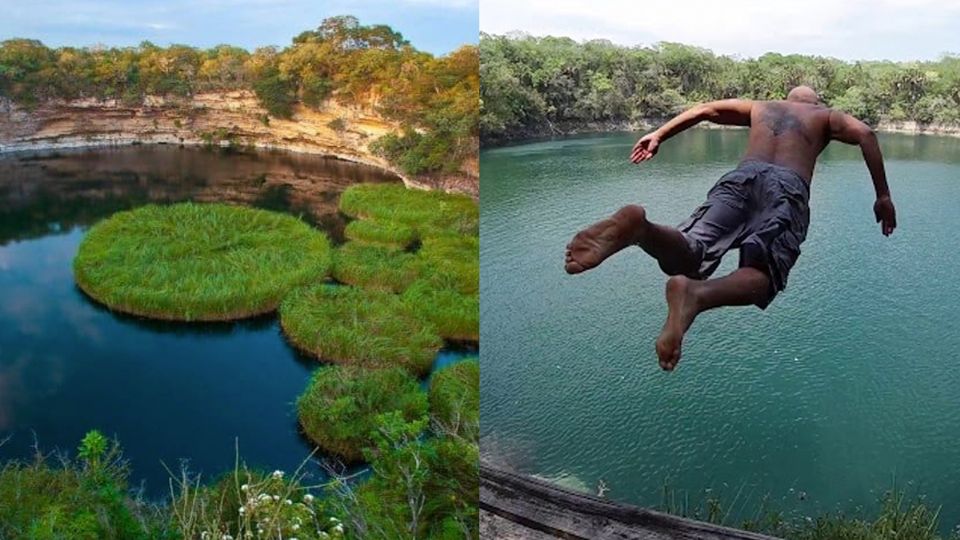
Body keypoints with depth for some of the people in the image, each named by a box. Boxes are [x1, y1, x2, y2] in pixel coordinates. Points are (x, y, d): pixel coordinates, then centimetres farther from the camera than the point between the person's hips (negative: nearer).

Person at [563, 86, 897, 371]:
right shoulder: (827, 116, 33)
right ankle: (698, 294, -55)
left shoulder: (759, 107, 39)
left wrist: (659, 135, 29)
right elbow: (865, 134, 14)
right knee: (761, 271, -21)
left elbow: (706, 109, 29)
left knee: (684, 256, -17)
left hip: (741, 177, 2)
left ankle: (638, 227, -51)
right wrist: (882, 196, 13)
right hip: (789, 187, -2)